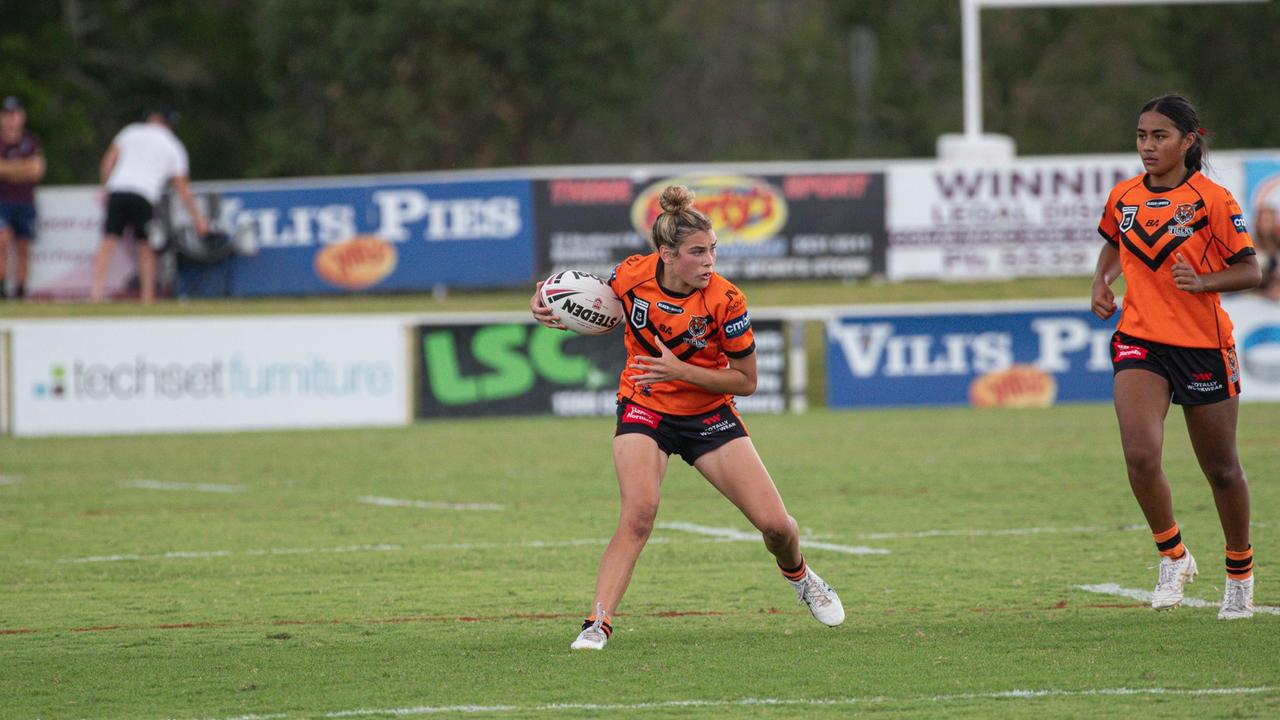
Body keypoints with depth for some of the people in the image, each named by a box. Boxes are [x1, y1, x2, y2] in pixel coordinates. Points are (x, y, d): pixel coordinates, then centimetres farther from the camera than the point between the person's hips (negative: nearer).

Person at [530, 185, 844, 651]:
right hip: (644, 409, 0)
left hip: (708, 415, 0)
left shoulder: (724, 301, -22)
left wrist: (680, 370, -27)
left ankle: (797, 575, 34)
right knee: (638, 515, -25)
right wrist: (547, 307, -12)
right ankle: (597, 624, -23)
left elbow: (746, 381, -15)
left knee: (775, 523, -2)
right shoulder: (632, 275, -16)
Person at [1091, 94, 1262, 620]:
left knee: (1221, 469, 10)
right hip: (1139, 342, 2)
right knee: (1140, 454, -20)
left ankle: (1240, 572, 32)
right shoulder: (1123, 197, 4)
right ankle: (1173, 557, 2)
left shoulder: (1212, 199, -10)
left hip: (1203, 346, -2)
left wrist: (1203, 281, -25)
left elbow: (1249, 270, -8)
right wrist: (1101, 281, 7)